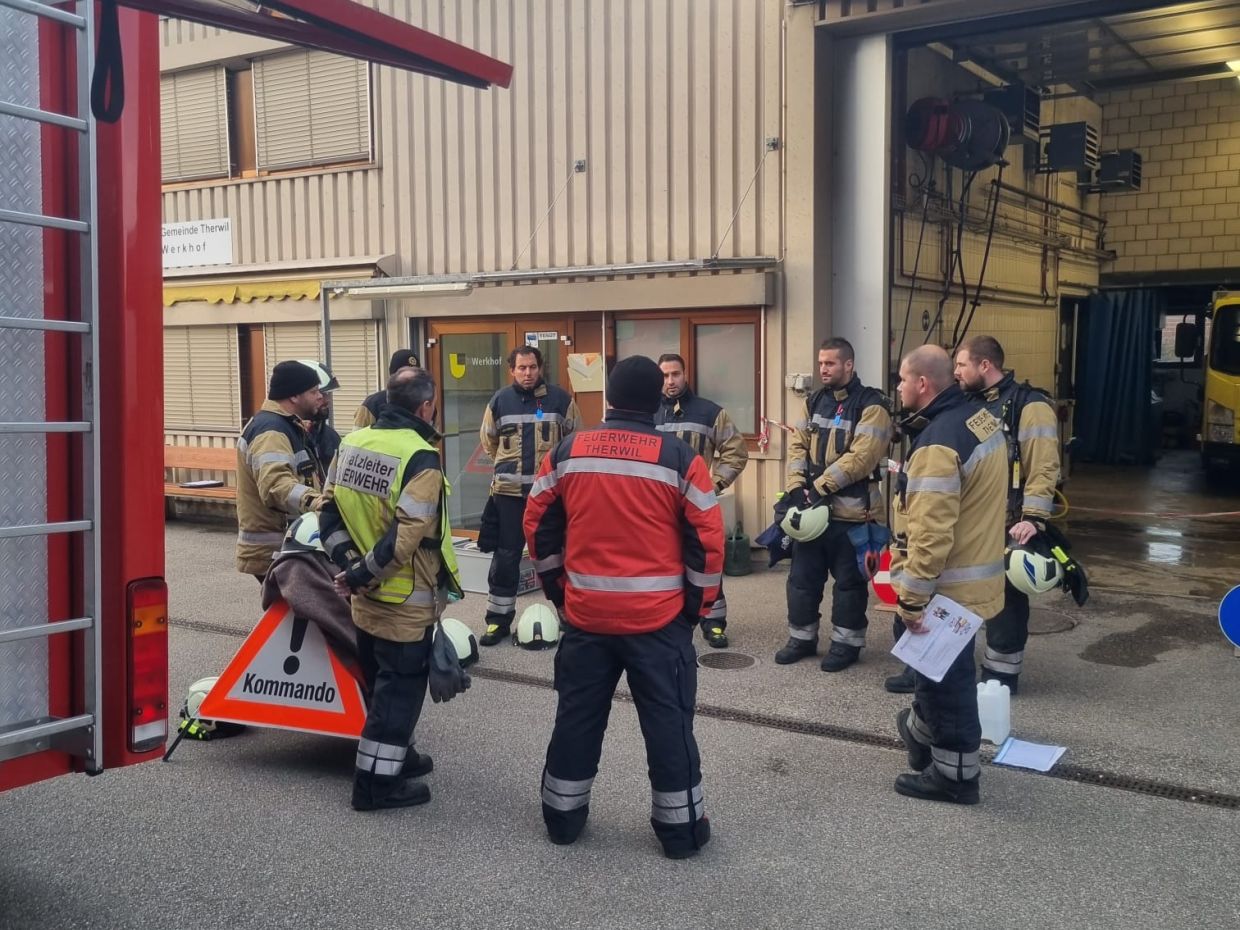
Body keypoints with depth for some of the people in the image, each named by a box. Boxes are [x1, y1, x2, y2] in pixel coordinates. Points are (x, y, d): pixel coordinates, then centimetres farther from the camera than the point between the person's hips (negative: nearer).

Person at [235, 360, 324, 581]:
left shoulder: (285, 425, 16)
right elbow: (275, 484, -37)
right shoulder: (271, 431, -19)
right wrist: (313, 501, -51)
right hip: (273, 551, -11)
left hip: (286, 545, 11)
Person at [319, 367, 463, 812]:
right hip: (405, 600, -8)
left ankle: (396, 753, 39)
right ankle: (377, 781, 11)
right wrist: (362, 574, -16)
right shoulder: (420, 458, -21)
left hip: (365, 597, 8)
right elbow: (405, 536, -26)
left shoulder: (351, 443, 4)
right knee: (400, 687, 5)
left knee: (380, 681, 22)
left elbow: (329, 512, 6)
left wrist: (347, 562, 1)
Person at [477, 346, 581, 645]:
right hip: (509, 492, 1)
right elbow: (488, 440, 16)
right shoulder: (499, 401, 2)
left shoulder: (560, 399, -2)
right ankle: (498, 619, 14)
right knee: (505, 556, 5)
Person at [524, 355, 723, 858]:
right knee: (668, 721, 8)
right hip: (659, 617, -3)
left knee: (577, 716, 16)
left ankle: (563, 816, 28)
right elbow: (707, 538, -6)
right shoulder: (679, 458, -8)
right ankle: (680, 827, 17)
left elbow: (538, 524, 7)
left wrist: (557, 588, 19)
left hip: (585, 613, 3)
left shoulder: (566, 453, 1)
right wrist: (698, 604, 6)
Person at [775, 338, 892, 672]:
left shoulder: (871, 405, -10)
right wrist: (795, 487, -9)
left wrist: (820, 486, -21)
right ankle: (802, 637, 25)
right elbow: (797, 446, 7)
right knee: (802, 575, 12)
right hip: (810, 507, 6)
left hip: (851, 510, -6)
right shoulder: (814, 402, 12)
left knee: (848, 580, 5)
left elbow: (861, 456, -20)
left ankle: (847, 642, 18)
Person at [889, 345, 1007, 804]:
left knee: (944, 676, 4)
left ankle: (954, 774, 17)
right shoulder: (980, 417, 5)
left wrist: (911, 597, -21)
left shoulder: (938, 444, -27)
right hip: (974, 572, 10)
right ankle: (924, 730, 44)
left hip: (948, 585, -10)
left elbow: (930, 533, -28)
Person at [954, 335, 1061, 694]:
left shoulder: (1029, 406, -12)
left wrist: (1033, 519, -25)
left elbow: (1043, 468, -17)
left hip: (1008, 528, -8)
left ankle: (1000, 675, 15)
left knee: (1006, 601, 4)